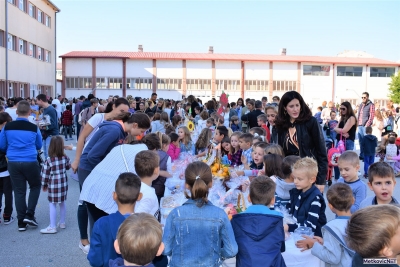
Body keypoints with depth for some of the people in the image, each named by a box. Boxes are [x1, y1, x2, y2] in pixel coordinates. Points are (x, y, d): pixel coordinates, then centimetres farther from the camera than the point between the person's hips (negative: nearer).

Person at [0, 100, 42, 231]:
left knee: (19, 191, 10)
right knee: (35, 186, 19)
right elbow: (39, 146, 8)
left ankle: (21, 222, 14)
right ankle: (29, 214, 9)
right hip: (30, 162, -2)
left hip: (13, 163, 2)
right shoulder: (34, 128, -6)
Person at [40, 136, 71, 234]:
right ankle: (62, 223, 28)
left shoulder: (49, 160, -14)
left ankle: (52, 227, 3)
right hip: (63, 183, 5)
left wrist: (44, 185, 4)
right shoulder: (65, 158, -3)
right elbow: (68, 167, 15)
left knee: (52, 205, 1)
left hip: (53, 185, -5)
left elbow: (45, 174, -9)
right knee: (62, 203, 16)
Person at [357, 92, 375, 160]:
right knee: (361, 141, 9)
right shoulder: (361, 105, 17)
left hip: (366, 126, -6)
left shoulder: (371, 105, -3)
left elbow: (371, 116, -9)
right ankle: (361, 155, 16)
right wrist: (357, 123, 11)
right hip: (360, 126, 6)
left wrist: (367, 125, -15)